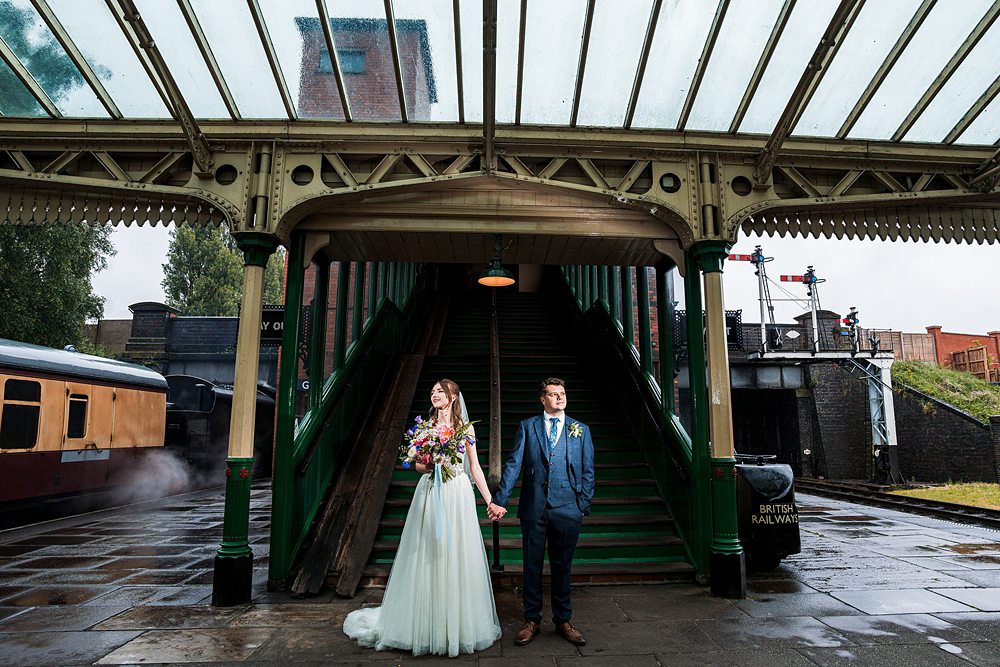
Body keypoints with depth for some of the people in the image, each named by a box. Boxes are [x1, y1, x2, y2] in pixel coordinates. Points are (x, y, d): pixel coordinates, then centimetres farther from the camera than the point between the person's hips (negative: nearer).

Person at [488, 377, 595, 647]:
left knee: (562, 567, 11)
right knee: (532, 566, 8)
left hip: (567, 510, 1)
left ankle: (563, 621, 27)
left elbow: (587, 471, 8)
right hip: (533, 508, 0)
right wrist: (499, 500, -9)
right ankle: (532, 621, 23)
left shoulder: (581, 430, 8)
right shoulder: (527, 427, 5)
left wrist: (583, 505, 0)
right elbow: (513, 465, -2)